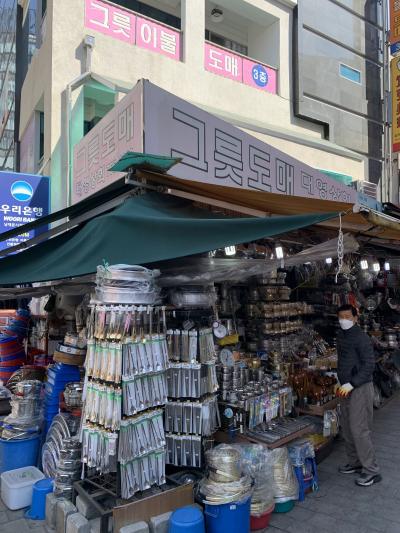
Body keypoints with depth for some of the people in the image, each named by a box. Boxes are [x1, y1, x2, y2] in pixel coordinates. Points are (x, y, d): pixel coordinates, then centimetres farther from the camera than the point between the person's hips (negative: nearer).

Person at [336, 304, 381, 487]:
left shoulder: (361, 337, -16)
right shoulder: (341, 336, 9)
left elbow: (369, 365, -18)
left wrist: (351, 385, -21)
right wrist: (341, 383, 14)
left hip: (360, 388, -8)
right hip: (346, 388, 8)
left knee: (359, 430, -5)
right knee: (347, 428, 15)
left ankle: (371, 471, 8)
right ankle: (355, 463, 29)